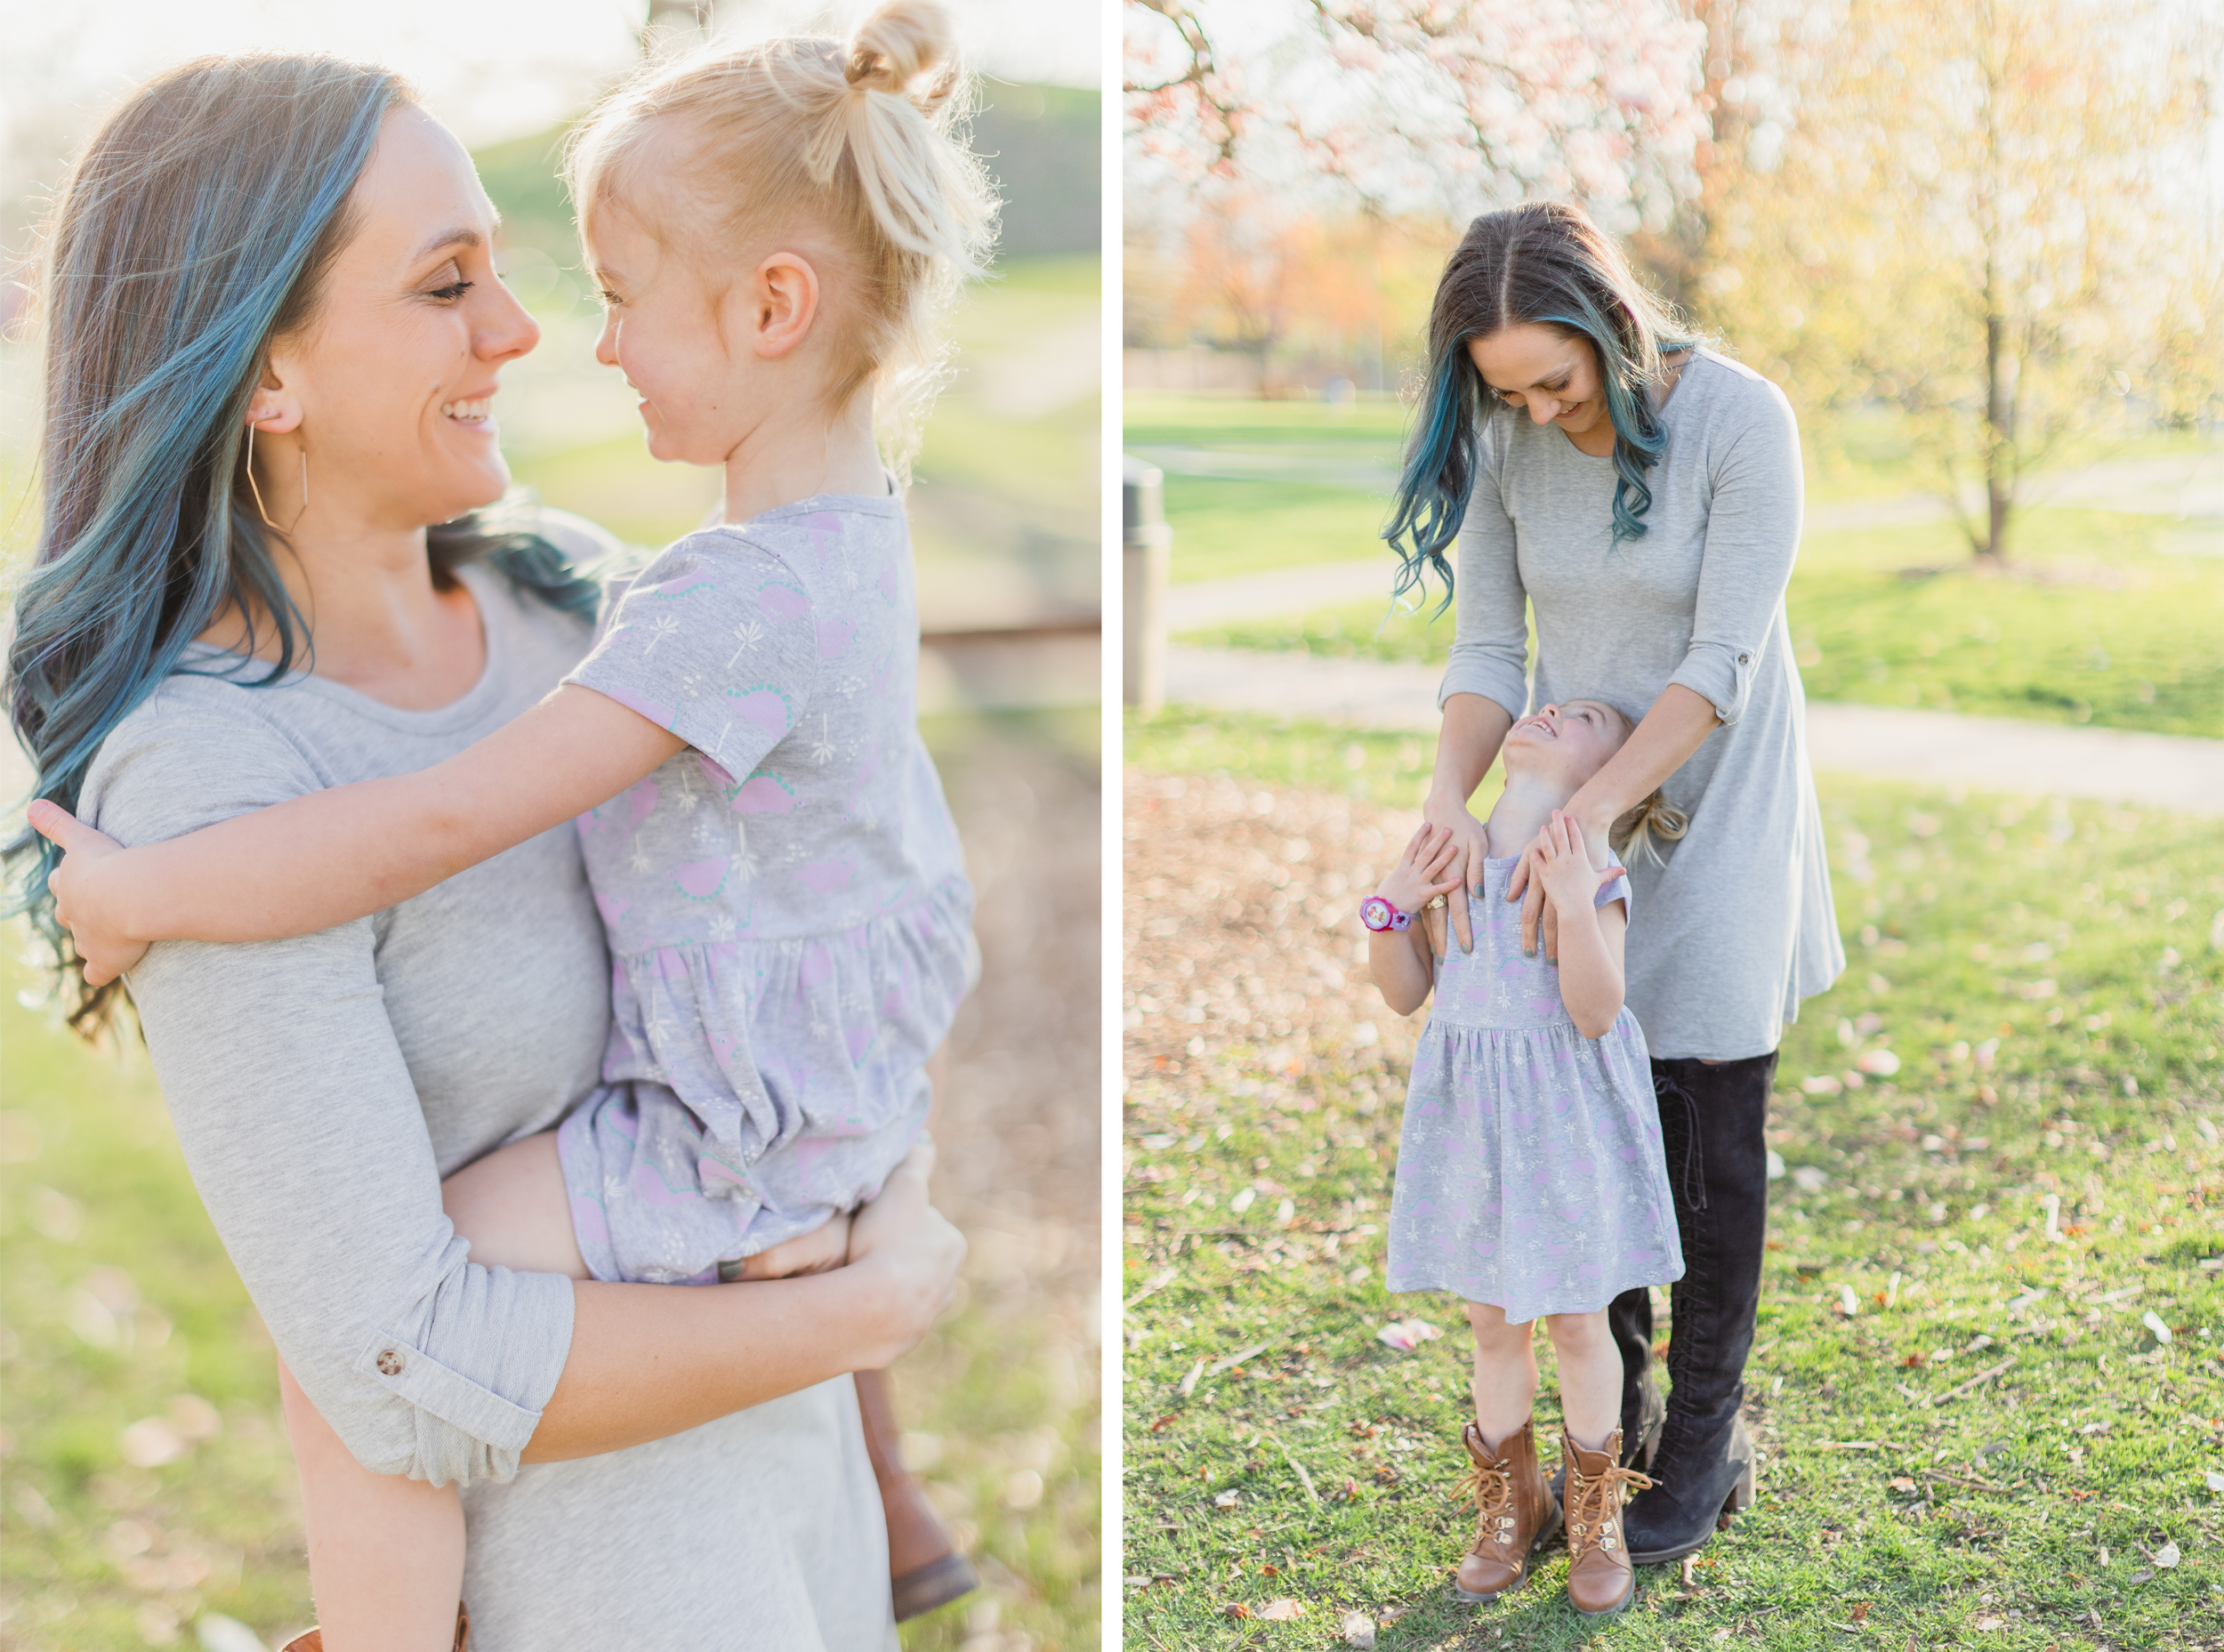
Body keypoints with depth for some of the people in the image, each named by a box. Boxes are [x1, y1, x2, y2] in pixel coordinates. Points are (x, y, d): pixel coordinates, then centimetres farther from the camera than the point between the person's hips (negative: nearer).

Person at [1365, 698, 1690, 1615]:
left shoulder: (1592, 864, -13)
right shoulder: (1451, 853, 0)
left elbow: (1596, 1012, -20)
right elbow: (1405, 995, 4)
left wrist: (1575, 906, -32)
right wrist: (1392, 907, -11)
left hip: (1565, 1114, -4)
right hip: (1469, 1109, 4)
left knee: (1575, 1323, 9)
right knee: (1493, 1323, 15)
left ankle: (1597, 1516, 29)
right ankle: (1511, 1507, 33)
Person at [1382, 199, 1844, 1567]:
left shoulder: (1742, 419, -20)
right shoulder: (1505, 445, -6)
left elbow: (1722, 662, -23)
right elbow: (1489, 651, -5)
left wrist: (1590, 813, -32)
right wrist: (1452, 803, -22)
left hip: (1715, 803, -4)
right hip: (1573, 805, 4)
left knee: (1710, 1134, 3)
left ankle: (1707, 1438, 20)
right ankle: (1615, 1417, 24)